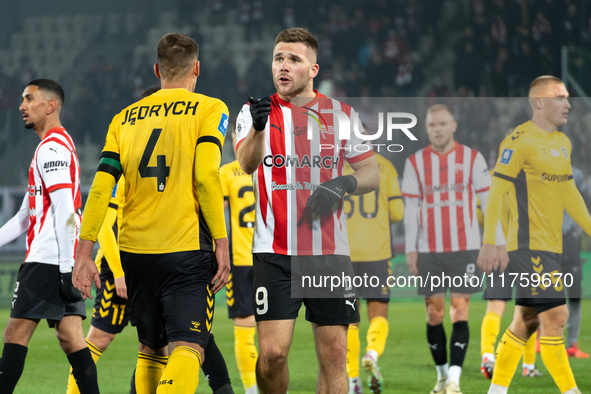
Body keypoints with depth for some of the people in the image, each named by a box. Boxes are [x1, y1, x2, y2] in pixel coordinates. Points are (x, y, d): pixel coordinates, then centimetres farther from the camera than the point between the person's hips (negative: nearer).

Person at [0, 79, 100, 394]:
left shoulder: (52, 148, -9)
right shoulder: (57, 145, 23)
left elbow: (64, 211, -18)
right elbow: (27, 214, 27)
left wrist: (65, 268, -21)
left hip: (48, 260, -9)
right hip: (63, 262, 9)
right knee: (70, 337, 3)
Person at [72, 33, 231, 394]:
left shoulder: (125, 118, 13)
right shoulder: (210, 109, 2)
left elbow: (101, 186, 5)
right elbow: (206, 176, -11)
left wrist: (84, 253, 5)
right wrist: (221, 243, -9)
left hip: (134, 251, 5)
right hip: (186, 251, -5)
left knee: (150, 351, 18)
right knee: (186, 350, -12)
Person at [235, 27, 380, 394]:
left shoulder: (341, 113, 8)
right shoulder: (257, 111, 3)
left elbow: (372, 174, 11)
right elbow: (247, 164, -16)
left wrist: (343, 184, -11)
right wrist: (257, 127, -38)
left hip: (330, 251, 2)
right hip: (274, 252, -2)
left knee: (334, 353, -2)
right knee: (272, 352, -11)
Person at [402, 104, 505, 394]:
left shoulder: (472, 158, 2)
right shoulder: (415, 162, 6)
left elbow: (488, 202, 3)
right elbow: (411, 209, 7)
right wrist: (410, 249, 2)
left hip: (465, 248, -2)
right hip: (429, 250, 2)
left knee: (460, 312, -8)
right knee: (434, 313, 3)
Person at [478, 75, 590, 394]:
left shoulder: (562, 143, 16)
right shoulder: (520, 141, -11)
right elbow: (496, 192, -14)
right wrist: (488, 243, -18)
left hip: (550, 246, 9)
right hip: (530, 245, -9)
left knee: (526, 321, 11)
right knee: (555, 316, -12)